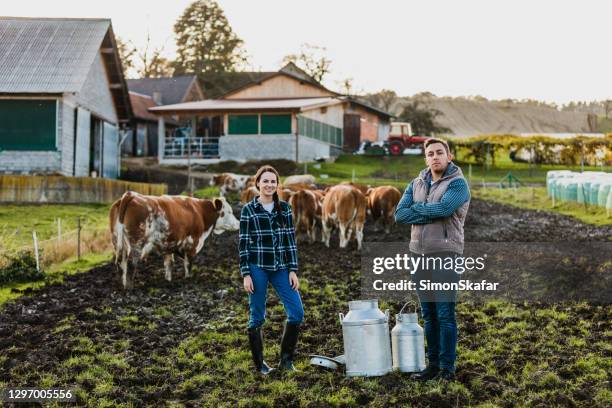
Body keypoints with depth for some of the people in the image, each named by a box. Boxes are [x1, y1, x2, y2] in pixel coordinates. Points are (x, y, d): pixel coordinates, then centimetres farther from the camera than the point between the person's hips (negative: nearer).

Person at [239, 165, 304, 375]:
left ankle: (286, 359, 13)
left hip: (280, 267, 3)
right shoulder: (248, 210, -2)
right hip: (257, 268, -3)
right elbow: (244, 243, -2)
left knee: (297, 312, -3)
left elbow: (291, 240, 6)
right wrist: (245, 274, -7)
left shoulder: (285, 208, 6)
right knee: (257, 316, 4)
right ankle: (259, 364, 17)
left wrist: (293, 270, 1)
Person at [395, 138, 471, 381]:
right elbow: (399, 215, 1)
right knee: (429, 315, 11)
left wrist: (416, 207, -5)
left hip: (444, 254, -6)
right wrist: (431, 213, -11)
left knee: (445, 314, -5)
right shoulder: (416, 184, 13)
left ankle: (447, 368, 3)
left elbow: (443, 208, -22)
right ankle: (433, 365, 19)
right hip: (418, 254, 6)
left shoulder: (458, 183, -4)